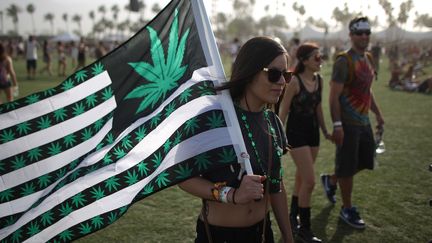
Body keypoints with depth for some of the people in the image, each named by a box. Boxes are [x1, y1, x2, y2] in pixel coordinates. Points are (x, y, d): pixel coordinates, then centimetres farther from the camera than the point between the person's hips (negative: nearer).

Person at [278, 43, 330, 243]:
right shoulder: (294, 81, -17)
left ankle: (293, 216, 35)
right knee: (309, 181, -8)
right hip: (296, 132, -7)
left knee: (301, 178, 16)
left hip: (312, 131, 7)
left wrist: (325, 131, 18)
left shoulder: (319, 80, 3)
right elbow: (283, 110, -12)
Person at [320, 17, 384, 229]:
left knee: (364, 162, 16)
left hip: (364, 122, 9)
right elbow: (334, 96, -18)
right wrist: (337, 125, -23)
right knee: (348, 167, 2)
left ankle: (330, 180, 36)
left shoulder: (367, 59, 12)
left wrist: (378, 113, 21)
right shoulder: (344, 61, -14)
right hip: (348, 124, -9)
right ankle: (347, 209, 17)